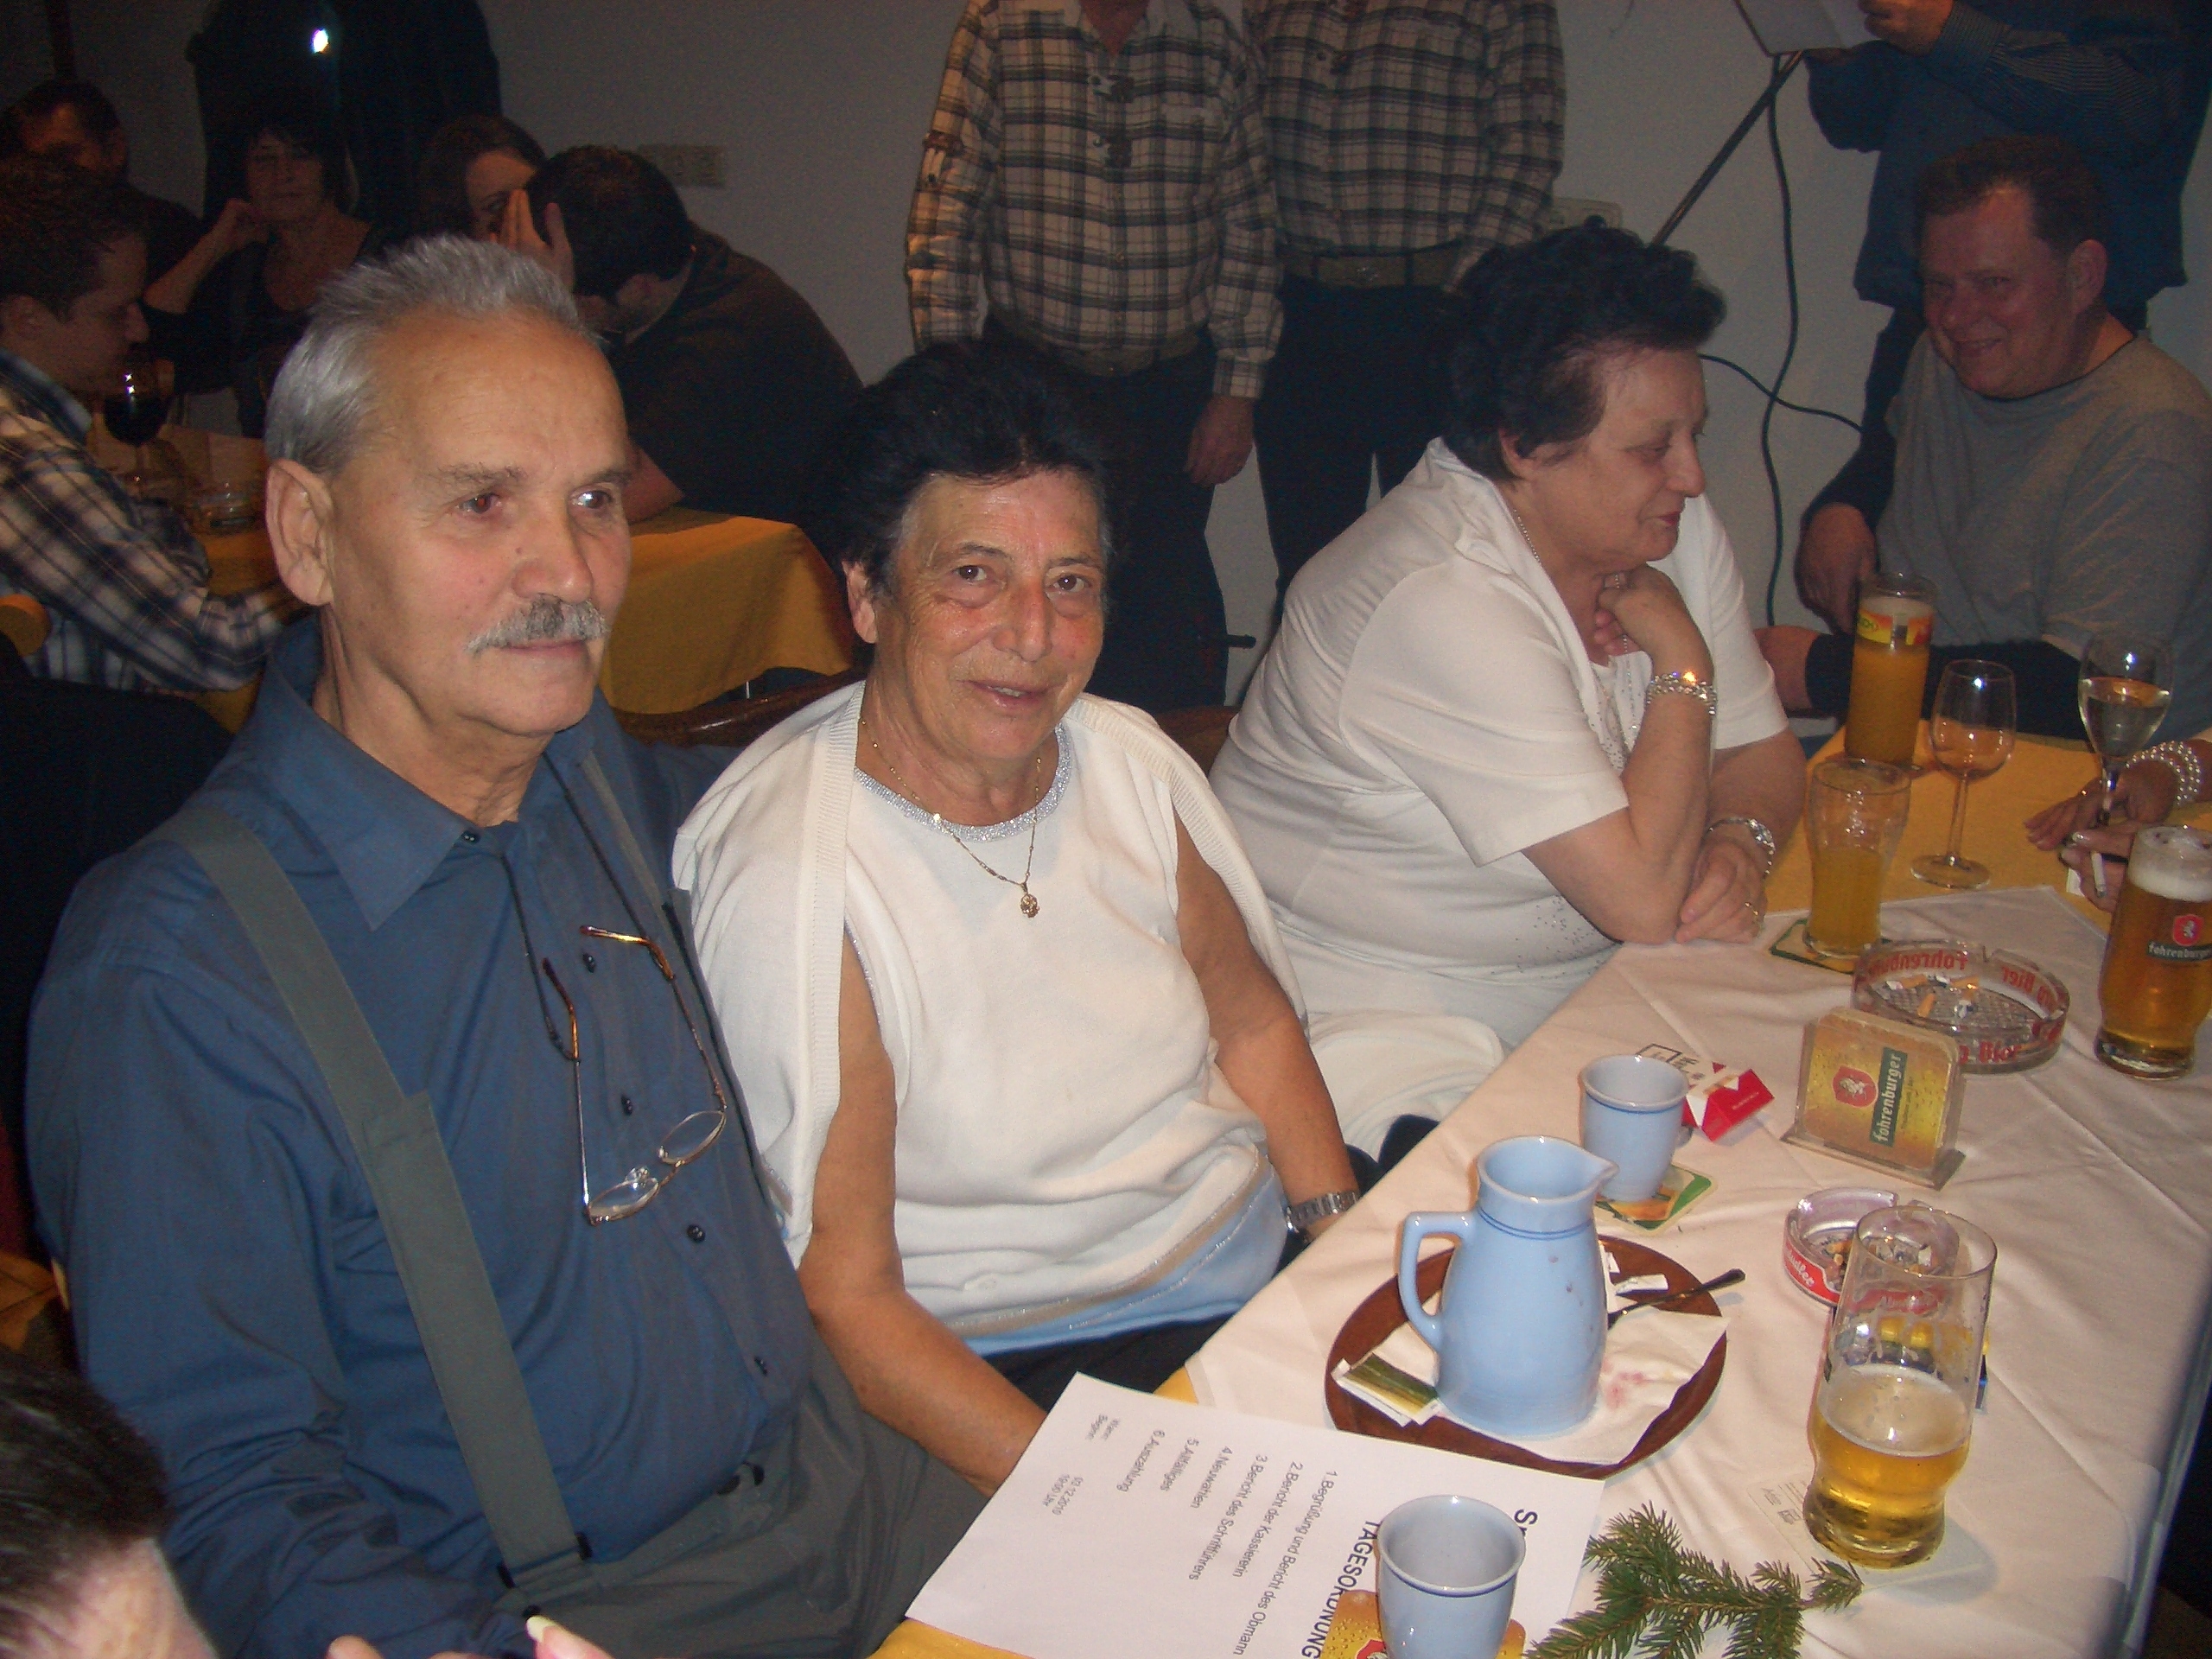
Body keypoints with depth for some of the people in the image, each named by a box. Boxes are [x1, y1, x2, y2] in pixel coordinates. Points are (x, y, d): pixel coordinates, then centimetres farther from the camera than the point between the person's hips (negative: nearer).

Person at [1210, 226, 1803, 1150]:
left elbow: (1762, 752, 10)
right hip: (1387, 1026, -8)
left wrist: (1738, 843, -13)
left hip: (1578, 990, 8)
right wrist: (1680, 660, -17)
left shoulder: (1671, 524, 0)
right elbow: (1643, 900, -29)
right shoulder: (1440, 599, -28)